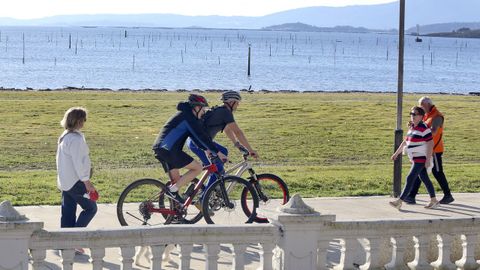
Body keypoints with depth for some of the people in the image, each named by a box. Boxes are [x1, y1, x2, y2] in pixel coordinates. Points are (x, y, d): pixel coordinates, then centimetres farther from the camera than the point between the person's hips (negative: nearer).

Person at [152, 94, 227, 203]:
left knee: (176, 180, 15)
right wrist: (217, 152, -8)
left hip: (159, 149, 10)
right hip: (169, 150, -10)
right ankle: (172, 190, -8)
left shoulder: (183, 115, 25)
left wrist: (207, 149, 16)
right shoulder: (188, 115, -6)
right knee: (198, 168, -6)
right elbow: (201, 135, -11)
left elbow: (196, 136, 27)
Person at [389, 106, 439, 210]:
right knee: (424, 179, 14)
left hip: (421, 158, -9)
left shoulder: (424, 128, -15)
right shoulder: (412, 127, 12)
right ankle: (433, 200, 22)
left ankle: (399, 201, -12)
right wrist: (396, 153, 21)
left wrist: (428, 159, -22)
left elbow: (430, 143, -18)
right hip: (415, 158, 9)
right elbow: (405, 141, 21)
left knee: (410, 178, -11)